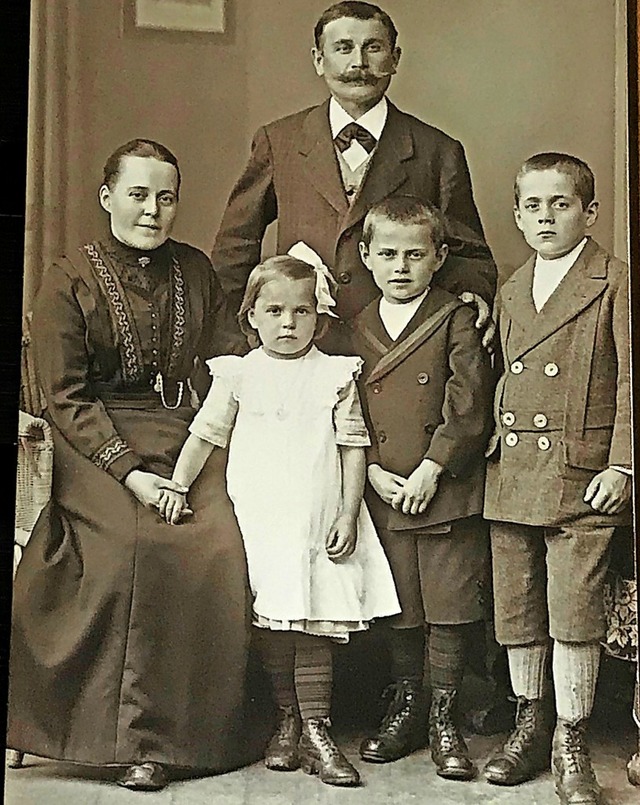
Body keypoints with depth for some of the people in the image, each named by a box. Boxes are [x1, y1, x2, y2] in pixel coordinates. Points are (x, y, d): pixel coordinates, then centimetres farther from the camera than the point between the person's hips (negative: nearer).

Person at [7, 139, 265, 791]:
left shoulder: (194, 270, 14)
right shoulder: (70, 281, 1)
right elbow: (64, 396, -4)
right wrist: (128, 470, -14)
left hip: (187, 436, 3)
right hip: (98, 443, -3)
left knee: (217, 548, -21)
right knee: (141, 545, -28)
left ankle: (194, 731, -7)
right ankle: (136, 738, -13)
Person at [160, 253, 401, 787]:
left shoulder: (336, 375, 4)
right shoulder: (238, 374, 6)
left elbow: (353, 448, 4)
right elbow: (206, 433, 11)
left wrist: (348, 516, -2)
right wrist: (177, 487, 4)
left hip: (319, 522, -1)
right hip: (258, 518, 1)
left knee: (314, 627, -1)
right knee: (272, 628, 5)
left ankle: (315, 730, 8)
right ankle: (288, 720, 20)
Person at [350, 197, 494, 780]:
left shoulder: (456, 319, -2)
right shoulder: (356, 328, 9)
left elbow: (469, 409, -8)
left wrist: (430, 471, -14)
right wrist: (372, 470, -4)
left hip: (447, 491, -3)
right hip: (385, 495, 3)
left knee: (450, 604, 3)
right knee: (398, 606, 12)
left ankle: (445, 718, 18)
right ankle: (404, 707, 28)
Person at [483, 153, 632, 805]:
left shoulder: (615, 283, -2)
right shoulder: (510, 293, 16)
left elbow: (631, 380, -6)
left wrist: (620, 465, -13)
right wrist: (498, 445, 11)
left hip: (581, 475, -5)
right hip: (512, 476, 5)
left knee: (574, 611, -3)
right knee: (517, 609, 11)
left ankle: (570, 741, 12)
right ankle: (529, 722, 28)